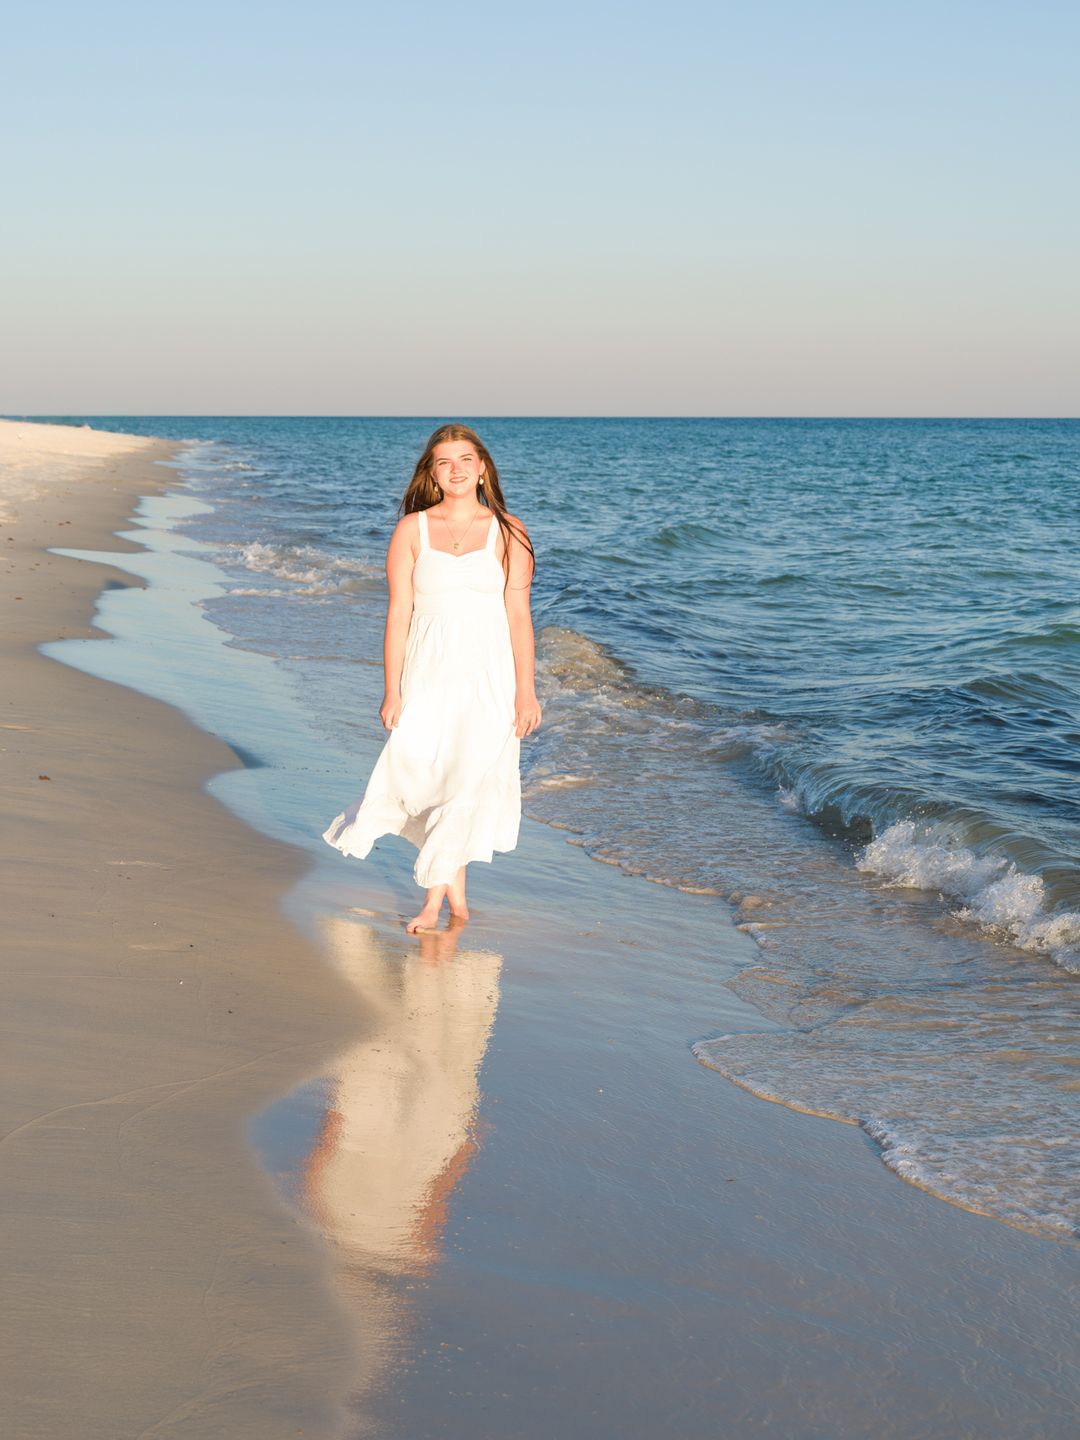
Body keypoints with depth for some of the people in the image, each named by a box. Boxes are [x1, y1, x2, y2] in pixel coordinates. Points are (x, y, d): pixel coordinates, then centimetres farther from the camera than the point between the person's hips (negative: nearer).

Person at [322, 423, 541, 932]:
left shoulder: (507, 531, 3)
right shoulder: (411, 530, 4)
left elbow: (518, 615, 2)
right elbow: (398, 613, 2)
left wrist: (526, 691, -2)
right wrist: (392, 692, -2)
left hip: (488, 676, -1)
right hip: (428, 674, 1)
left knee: (469, 776, -8)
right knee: (424, 775, -1)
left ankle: (434, 898, 4)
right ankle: (456, 894, 17)